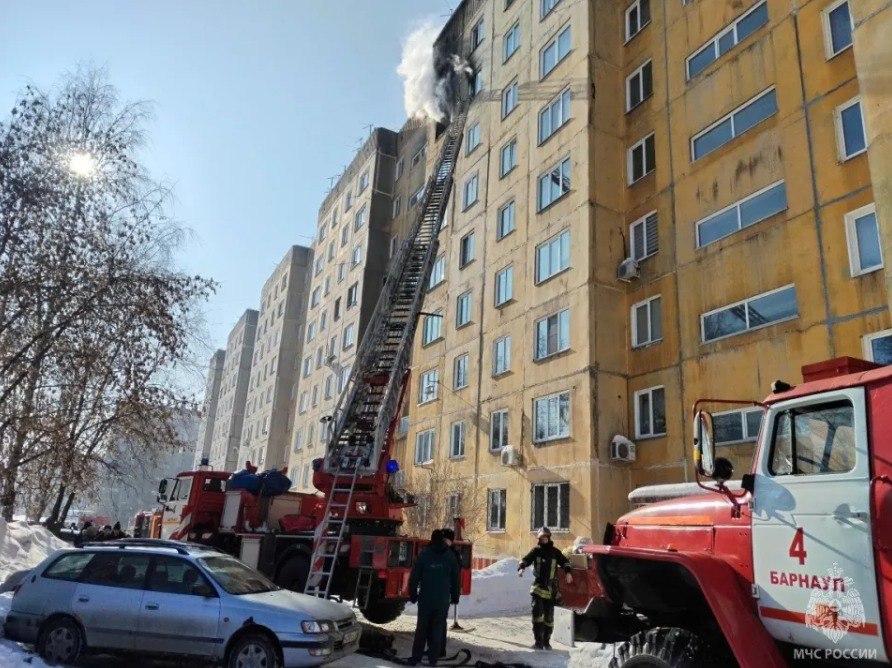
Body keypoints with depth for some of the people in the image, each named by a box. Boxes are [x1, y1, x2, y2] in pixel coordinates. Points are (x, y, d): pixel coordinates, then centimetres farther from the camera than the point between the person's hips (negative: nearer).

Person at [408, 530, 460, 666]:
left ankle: (416, 657, 8)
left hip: (425, 599, -1)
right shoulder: (450, 556, 3)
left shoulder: (423, 554, -2)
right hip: (443, 600, 1)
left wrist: (412, 594, 6)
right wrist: (455, 596, 15)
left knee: (421, 629, 8)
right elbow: (456, 578, 7)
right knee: (437, 630, 8)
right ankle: (433, 658, 8)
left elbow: (414, 576, -3)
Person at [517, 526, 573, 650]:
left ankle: (546, 641, 21)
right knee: (538, 614, -12)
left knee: (549, 617, 8)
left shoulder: (555, 552, 8)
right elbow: (525, 560, -2)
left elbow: (565, 561, 10)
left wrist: (568, 572, -9)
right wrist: (521, 568, -22)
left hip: (551, 588, 2)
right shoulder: (536, 551, 4)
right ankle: (538, 641, -4)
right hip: (538, 586, -2)